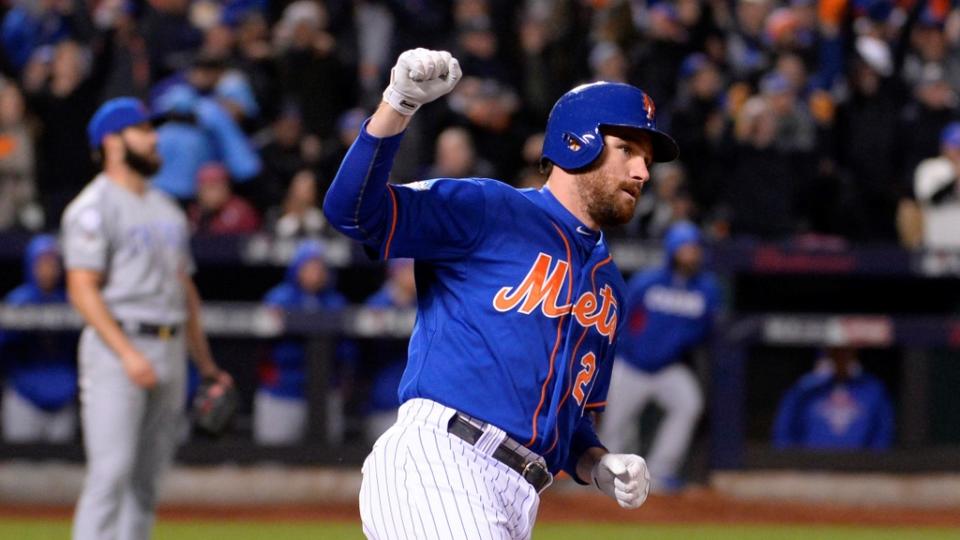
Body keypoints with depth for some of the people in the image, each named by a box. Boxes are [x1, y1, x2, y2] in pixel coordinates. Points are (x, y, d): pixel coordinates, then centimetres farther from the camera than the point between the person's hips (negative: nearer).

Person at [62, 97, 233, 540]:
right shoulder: (94, 208, -6)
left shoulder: (166, 209, 20)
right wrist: (128, 353, -23)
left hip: (170, 351, 8)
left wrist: (206, 363, 16)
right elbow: (83, 289, -14)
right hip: (116, 348, -8)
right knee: (111, 471, -14)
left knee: (146, 478, 7)